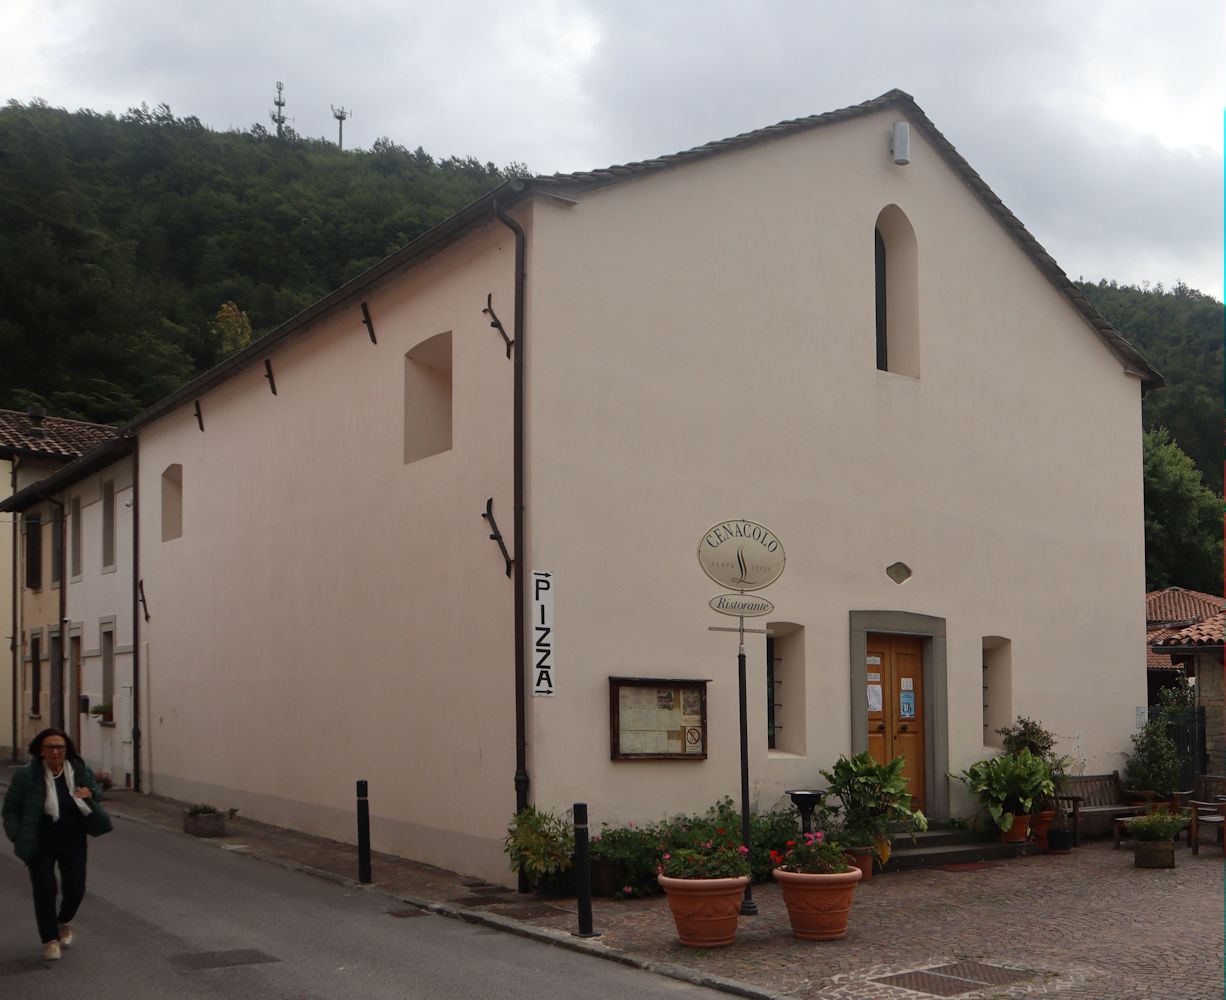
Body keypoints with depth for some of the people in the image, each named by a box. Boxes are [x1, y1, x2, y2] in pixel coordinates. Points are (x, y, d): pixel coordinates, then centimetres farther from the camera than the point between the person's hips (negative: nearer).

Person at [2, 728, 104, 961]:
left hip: (72, 841, 3)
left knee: (75, 888, 4)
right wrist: (18, 836, -12)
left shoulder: (79, 771, -4)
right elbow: (10, 809, -3)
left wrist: (91, 793, -11)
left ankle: (64, 923, 37)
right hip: (40, 844, -2)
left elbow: (97, 791, 13)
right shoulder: (27, 775, -13)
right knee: (45, 890, -2)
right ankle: (50, 940, 16)